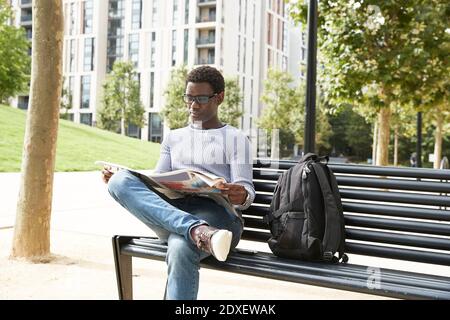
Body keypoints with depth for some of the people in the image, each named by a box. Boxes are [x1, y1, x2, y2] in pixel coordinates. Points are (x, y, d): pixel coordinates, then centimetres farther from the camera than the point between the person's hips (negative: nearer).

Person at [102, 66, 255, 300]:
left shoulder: (236, 138, 16)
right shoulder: (173, 137, 28)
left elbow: (246, 190, 3)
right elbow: (155, 185, 19)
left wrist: (242, 196, -23)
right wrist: (119, 180, -1)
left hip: (215, 213, -4)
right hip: (169, 214, 4)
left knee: (180, 249, -39)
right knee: (120, 180, -26)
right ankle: (199, 232, -44)